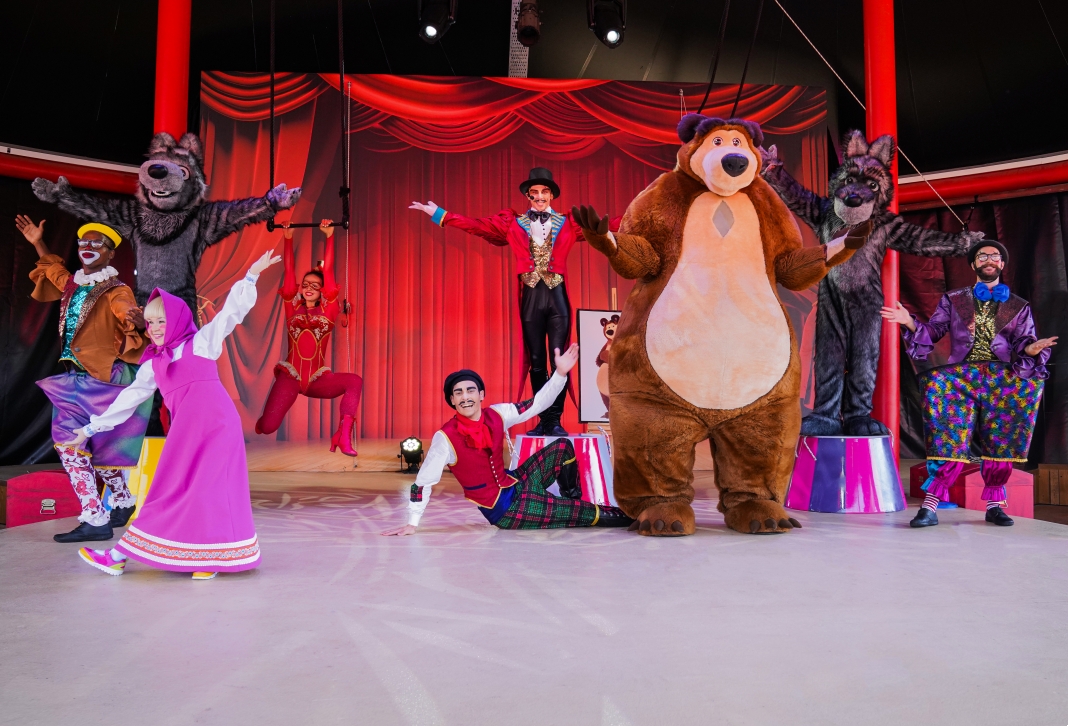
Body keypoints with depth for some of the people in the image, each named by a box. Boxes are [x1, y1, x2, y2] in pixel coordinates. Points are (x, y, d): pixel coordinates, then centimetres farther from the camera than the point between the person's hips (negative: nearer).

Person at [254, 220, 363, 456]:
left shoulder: (327, 309, 4)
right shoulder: (293, 307, 6)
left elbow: (327, 270, 0)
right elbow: (289, 271, 3)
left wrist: (329, 236, -2)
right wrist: (288, 238, 2)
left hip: (318, 379, 1)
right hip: (290, 377, 0)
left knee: (355, 381, -26)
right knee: (267, 427, -13)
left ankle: (343, 436, -24)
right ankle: (258, 425, 28)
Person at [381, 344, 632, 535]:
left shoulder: (497, 415, -6)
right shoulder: (446, 438, -22)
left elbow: (539, 403, 0)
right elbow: (424, 481, -17)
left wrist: (560, 373, -12)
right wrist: (412, 524, -18)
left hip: (517, 485, 6)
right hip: (504, 510, -6)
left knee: (562, 447, 2)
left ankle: (573, 501, 21)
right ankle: (626, 517, 19)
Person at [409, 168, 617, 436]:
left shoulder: (568, 223, 9)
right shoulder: (513, 223, 10)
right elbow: (477, 226, 7)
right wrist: (440, 214, 3)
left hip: (557, 296, -1)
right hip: (531, 296, 1)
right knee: (536, 362, 5)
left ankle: (555, 421, 1)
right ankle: (543, 420, 13)